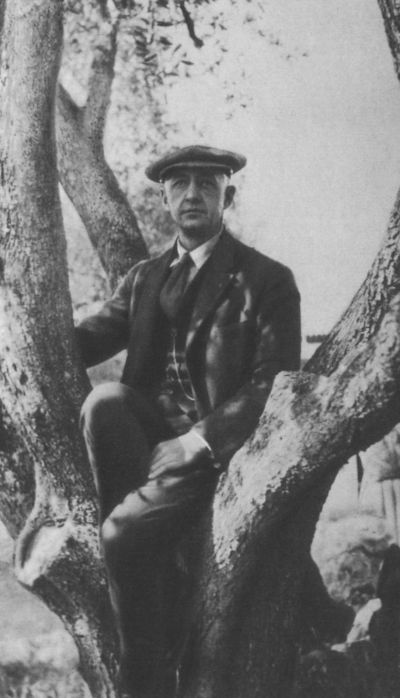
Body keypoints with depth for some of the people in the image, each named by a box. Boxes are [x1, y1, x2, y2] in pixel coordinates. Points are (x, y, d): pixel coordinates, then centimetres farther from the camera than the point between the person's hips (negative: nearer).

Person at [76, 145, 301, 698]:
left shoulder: (267, 280, 0)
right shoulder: (144, 278, 16)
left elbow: (273, 384, -9)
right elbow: (86, 341, 5)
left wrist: (195, 443, -18)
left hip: (215, 448, -5)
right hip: (149, 428, 5)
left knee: (124, 531, -27)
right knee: (104, 400, -28)